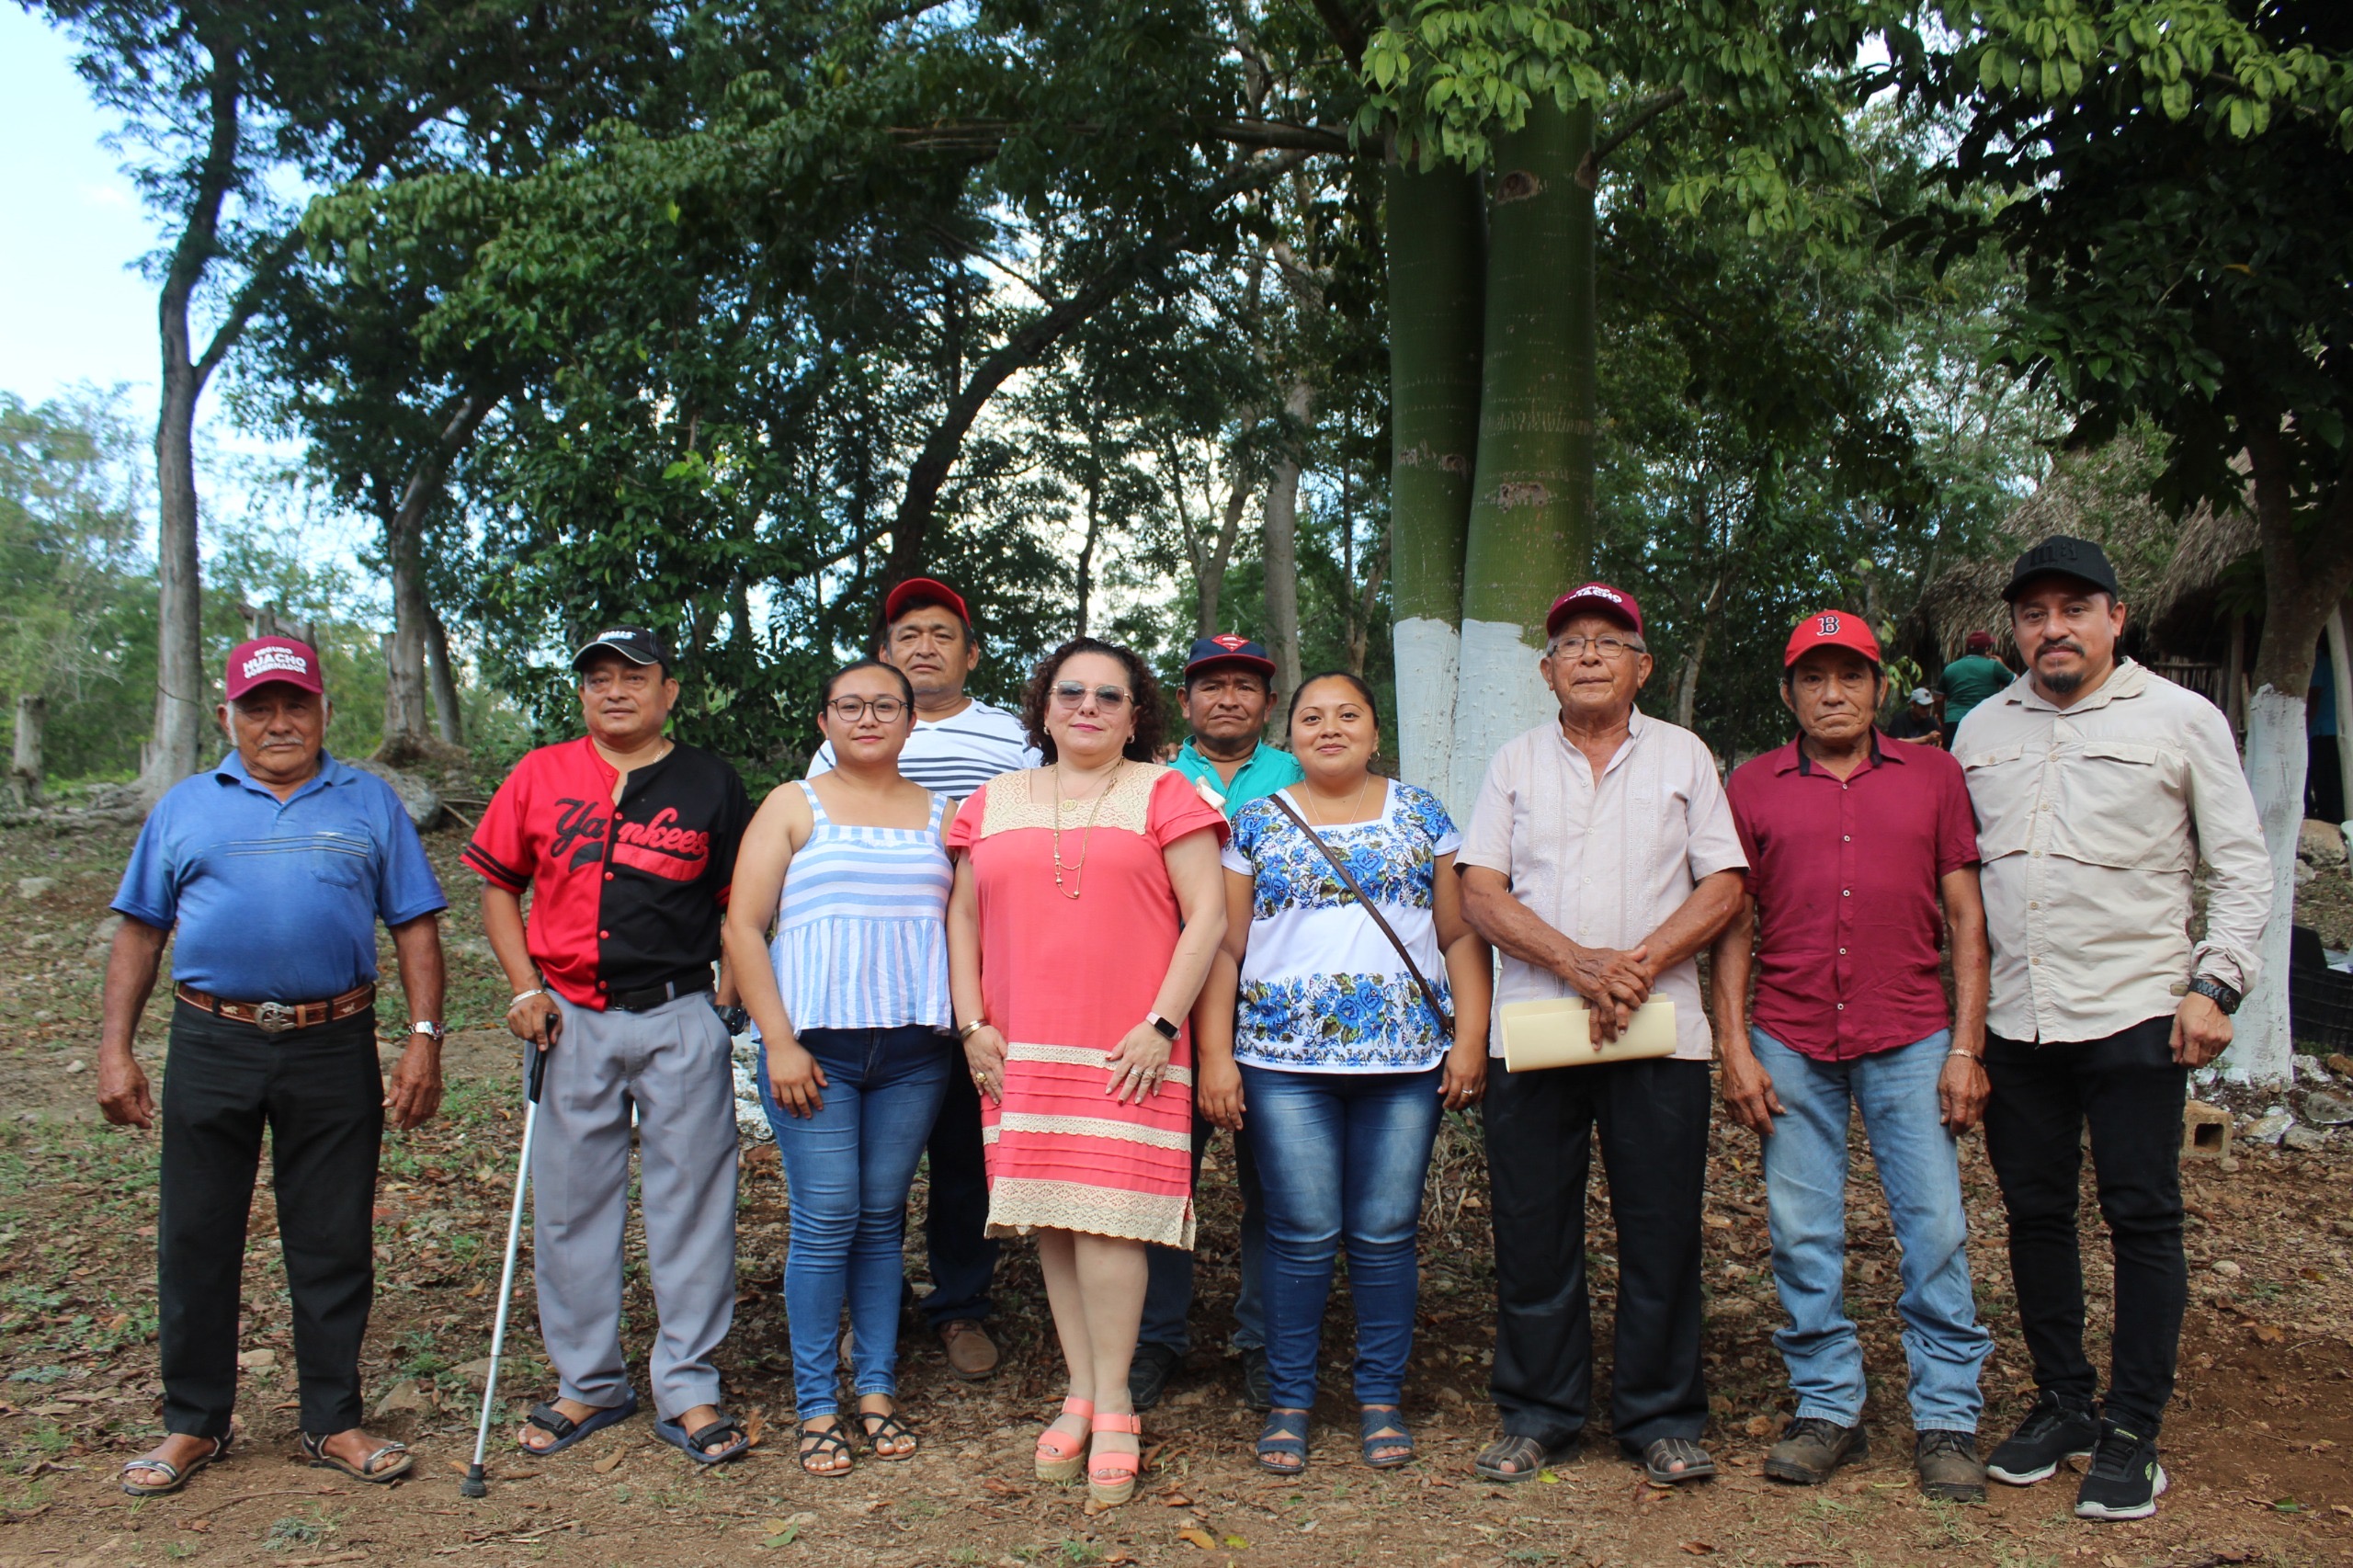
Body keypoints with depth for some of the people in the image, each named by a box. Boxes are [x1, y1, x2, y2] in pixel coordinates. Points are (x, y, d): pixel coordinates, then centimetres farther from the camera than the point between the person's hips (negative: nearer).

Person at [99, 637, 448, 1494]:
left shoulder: (369, 802, 7)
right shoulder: (186, 806, 10)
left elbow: (415, 926, 5)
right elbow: (140, 932, 11)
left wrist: (425, 1038, -4)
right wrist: (115, 1048, 3)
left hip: (334, 1050, -1)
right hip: (211, 1047, 1)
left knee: (333, 1245, 6)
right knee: (196, 1242, 8)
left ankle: (334, 1421, 18)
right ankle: (193, 1423, 23)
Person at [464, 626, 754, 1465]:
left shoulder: (708, 782, 3)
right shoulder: (541, 776, 6)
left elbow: (741, 902, 7)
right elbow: (498, 885, 12)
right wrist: (525, 986, 1)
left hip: (682, 1022, -2)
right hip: (574, 1021, 2)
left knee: (691, 1204, 2)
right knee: (571, 1206, 10)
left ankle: (687, 1390, 14)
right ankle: (589, 1384, 25)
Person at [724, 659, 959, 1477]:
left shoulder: (940, 816, 13)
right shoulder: (793, 807, 6)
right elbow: (743, 927, 0)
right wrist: (779, 1041, -8)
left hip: (914, 1049, 2)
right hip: (815, 1043, -2)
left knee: (882, 1217, 7)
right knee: (825, 1221, -4)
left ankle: (876, 1390, 17)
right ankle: (816, 1404, 8)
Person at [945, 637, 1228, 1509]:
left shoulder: (1162, 795, 4)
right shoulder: (994, 803, 16)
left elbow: (1207, 914, -2)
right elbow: (964, 920, 17)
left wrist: (1162, 1025, -10)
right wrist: (972, 1025, 5)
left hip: (1127, 1052, -4)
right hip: (1021, 1053, 4)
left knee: (1107, 1216, -9)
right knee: (1051, 1222, 6)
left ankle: (1113, 1405, 3)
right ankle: (1080, 1393, 16)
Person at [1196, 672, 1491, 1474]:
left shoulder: (1422, 815, 10)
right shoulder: (1257, 823, 8)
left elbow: (1461, 935, 9)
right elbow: (1224, 947, 6)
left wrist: (1470, 1039, 0)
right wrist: (1215, 1054, -1)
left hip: (1407, 1058, 1)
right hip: (1284, 1056, -1)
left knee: (1387, 1234, 4)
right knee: (1302, 1235, -1)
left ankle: (1380, 1398, 18)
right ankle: (1290, 1400, 13)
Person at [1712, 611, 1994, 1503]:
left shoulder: (1932, 775, 7)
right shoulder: (1754, 787, 7)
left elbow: (1965, 916, 5)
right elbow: (1734, 925, 7)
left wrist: (1967, 1048, -1)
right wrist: (1734, 1046, 0)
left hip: (1909, 1039, 0)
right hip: (1790, 1042, 1)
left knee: (1936, 1228, -1)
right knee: (1801, 1234, 5)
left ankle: (1946, 1421, 12)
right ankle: (1828, 1409, 19)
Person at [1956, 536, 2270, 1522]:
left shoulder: (2181, 718, 1)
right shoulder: (1981, 730, 11)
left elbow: (2241, 866, 1)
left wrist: (2215, 983, -9)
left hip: (2135, 1015, -4)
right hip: (2013, 1022, 4)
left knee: (2143, 1219, 0)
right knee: (2035, 1212, 10)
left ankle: (2132, 1430, 10)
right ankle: (2063, 1401, 24)